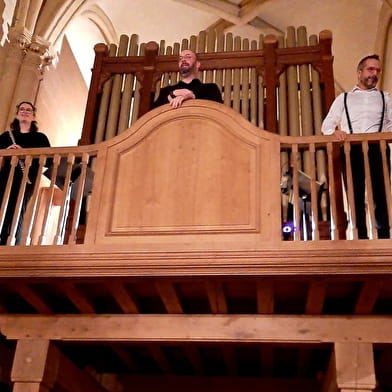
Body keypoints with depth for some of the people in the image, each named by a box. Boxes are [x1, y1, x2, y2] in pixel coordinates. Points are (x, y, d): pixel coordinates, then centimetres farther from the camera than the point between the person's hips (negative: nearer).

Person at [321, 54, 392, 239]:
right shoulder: (343, 98, 21)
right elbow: (326, 125, 12)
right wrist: (334, 132, -12)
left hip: (377, 150, 0)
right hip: (351, 151, 0)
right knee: (356, 196, -2)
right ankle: (362, 236, 1)